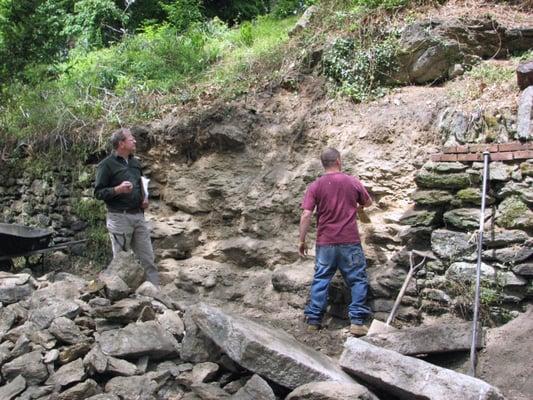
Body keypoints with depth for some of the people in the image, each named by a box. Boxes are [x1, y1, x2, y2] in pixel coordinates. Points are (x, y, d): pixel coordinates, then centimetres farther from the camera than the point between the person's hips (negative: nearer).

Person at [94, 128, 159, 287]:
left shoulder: (135, 162, 14)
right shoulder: (107, 165, -7)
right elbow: (98, 192, -9)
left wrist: (144, 198, 9)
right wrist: (118, 189, -23)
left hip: (138, 215, 6)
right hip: (120, 218, -6)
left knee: (148, 258, 5)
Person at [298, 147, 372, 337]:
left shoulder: (315, 186, -3)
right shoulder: (353, 182, 0)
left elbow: (306, 216, -9)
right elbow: (368, 202, 17)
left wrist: (302, 241, -1)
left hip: (325, 243, 1)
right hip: (350, 242, -1)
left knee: (320, 280, 10)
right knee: (358, 280, 8)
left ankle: (313, 320, 12)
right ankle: (357, 321, 4)